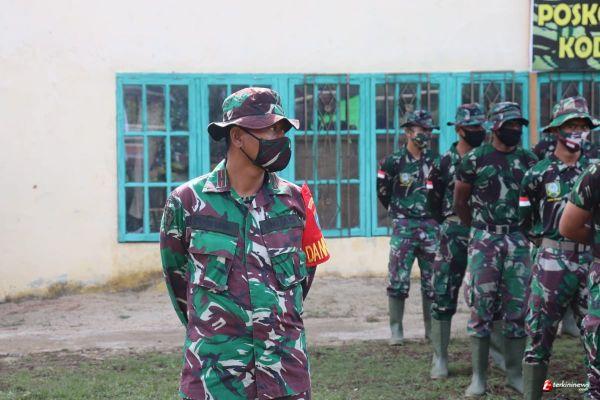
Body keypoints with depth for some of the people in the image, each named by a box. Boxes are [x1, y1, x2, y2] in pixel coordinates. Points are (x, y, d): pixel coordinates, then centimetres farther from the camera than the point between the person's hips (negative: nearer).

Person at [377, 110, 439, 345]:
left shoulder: (436, 161, 5)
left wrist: (432, 213, 11)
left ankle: (431, 328, 14)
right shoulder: (393, 162, -4)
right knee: (398, 279, -5)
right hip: (403, 227, -3)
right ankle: (396, 330, 1)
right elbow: (383, 193, 8)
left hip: (431, 226, 3)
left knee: (432, 279, 6)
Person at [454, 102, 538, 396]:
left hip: (518, 240, 3)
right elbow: (460, 201, 6)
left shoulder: (529, 161, 5)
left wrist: (522, 228, 12)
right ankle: (479, 375, 2)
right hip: (485, 240, -3)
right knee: (481, 307, -3)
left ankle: (515, 373, 14)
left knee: (516, 307, 5)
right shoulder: (475, 159, -4)